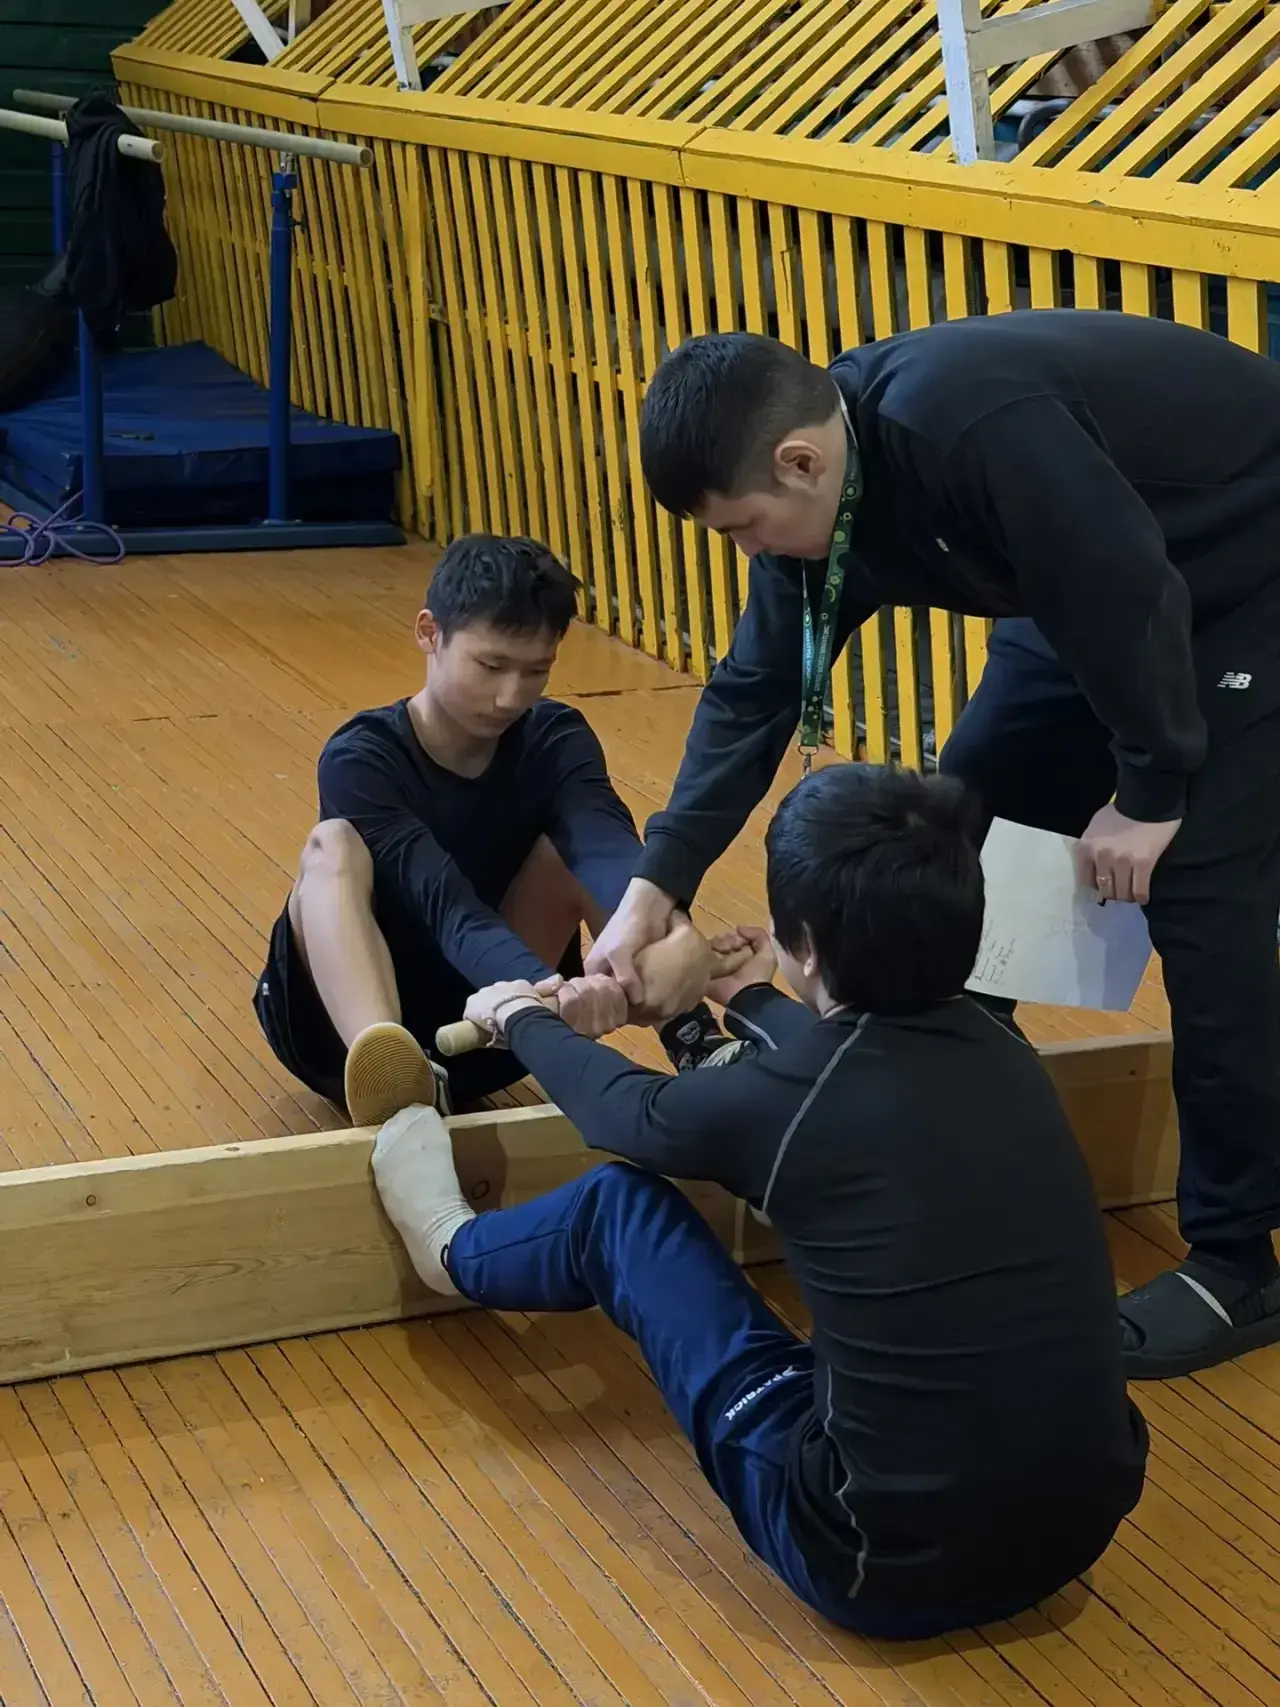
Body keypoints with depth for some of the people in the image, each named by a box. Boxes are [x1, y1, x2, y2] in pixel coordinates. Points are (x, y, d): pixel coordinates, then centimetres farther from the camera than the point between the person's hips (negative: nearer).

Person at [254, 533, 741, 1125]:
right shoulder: (360, 759, -17)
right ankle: (394, 1079, -57)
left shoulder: (556, 741, -6)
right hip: (349, 1030, -3)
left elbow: (606, 844, -29)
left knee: (572, 837, -16)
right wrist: (547, 989, -53)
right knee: (333, 846, -32)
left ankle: (695, 1045, -28)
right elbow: (446, 904, -33)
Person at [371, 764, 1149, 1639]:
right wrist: (752, 1001, 43)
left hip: (885, 1561, -5)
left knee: (620, 1204, 12)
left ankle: (458, 1251, 42)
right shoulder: (1001, 1053, -2)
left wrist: (523, 1020, 30)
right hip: (1082, 1526, 5)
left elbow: (626, 1110, 9)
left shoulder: (777, 1102, -16)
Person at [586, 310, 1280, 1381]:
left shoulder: (973, 427, -37)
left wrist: (1152, 792, -17)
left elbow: (1138, 601, -31)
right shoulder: (820, 481, -9)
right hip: (1099, 588, 9)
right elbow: (754, 691, -3)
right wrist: (656, 886, -8)